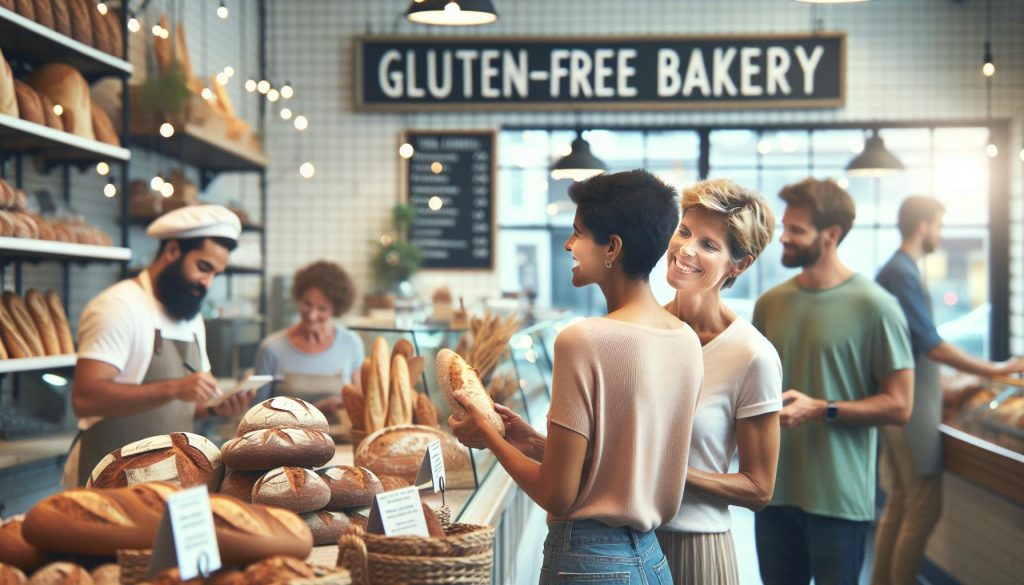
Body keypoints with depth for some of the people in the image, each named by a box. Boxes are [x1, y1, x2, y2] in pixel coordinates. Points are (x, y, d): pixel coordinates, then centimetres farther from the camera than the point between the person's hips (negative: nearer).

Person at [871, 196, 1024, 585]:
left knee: (901, 501, 14)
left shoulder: (894, 271, 14)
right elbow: (933, 346, -19)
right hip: (910, 404, -10)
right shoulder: (902, 273, -16)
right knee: (925, 505, -7)